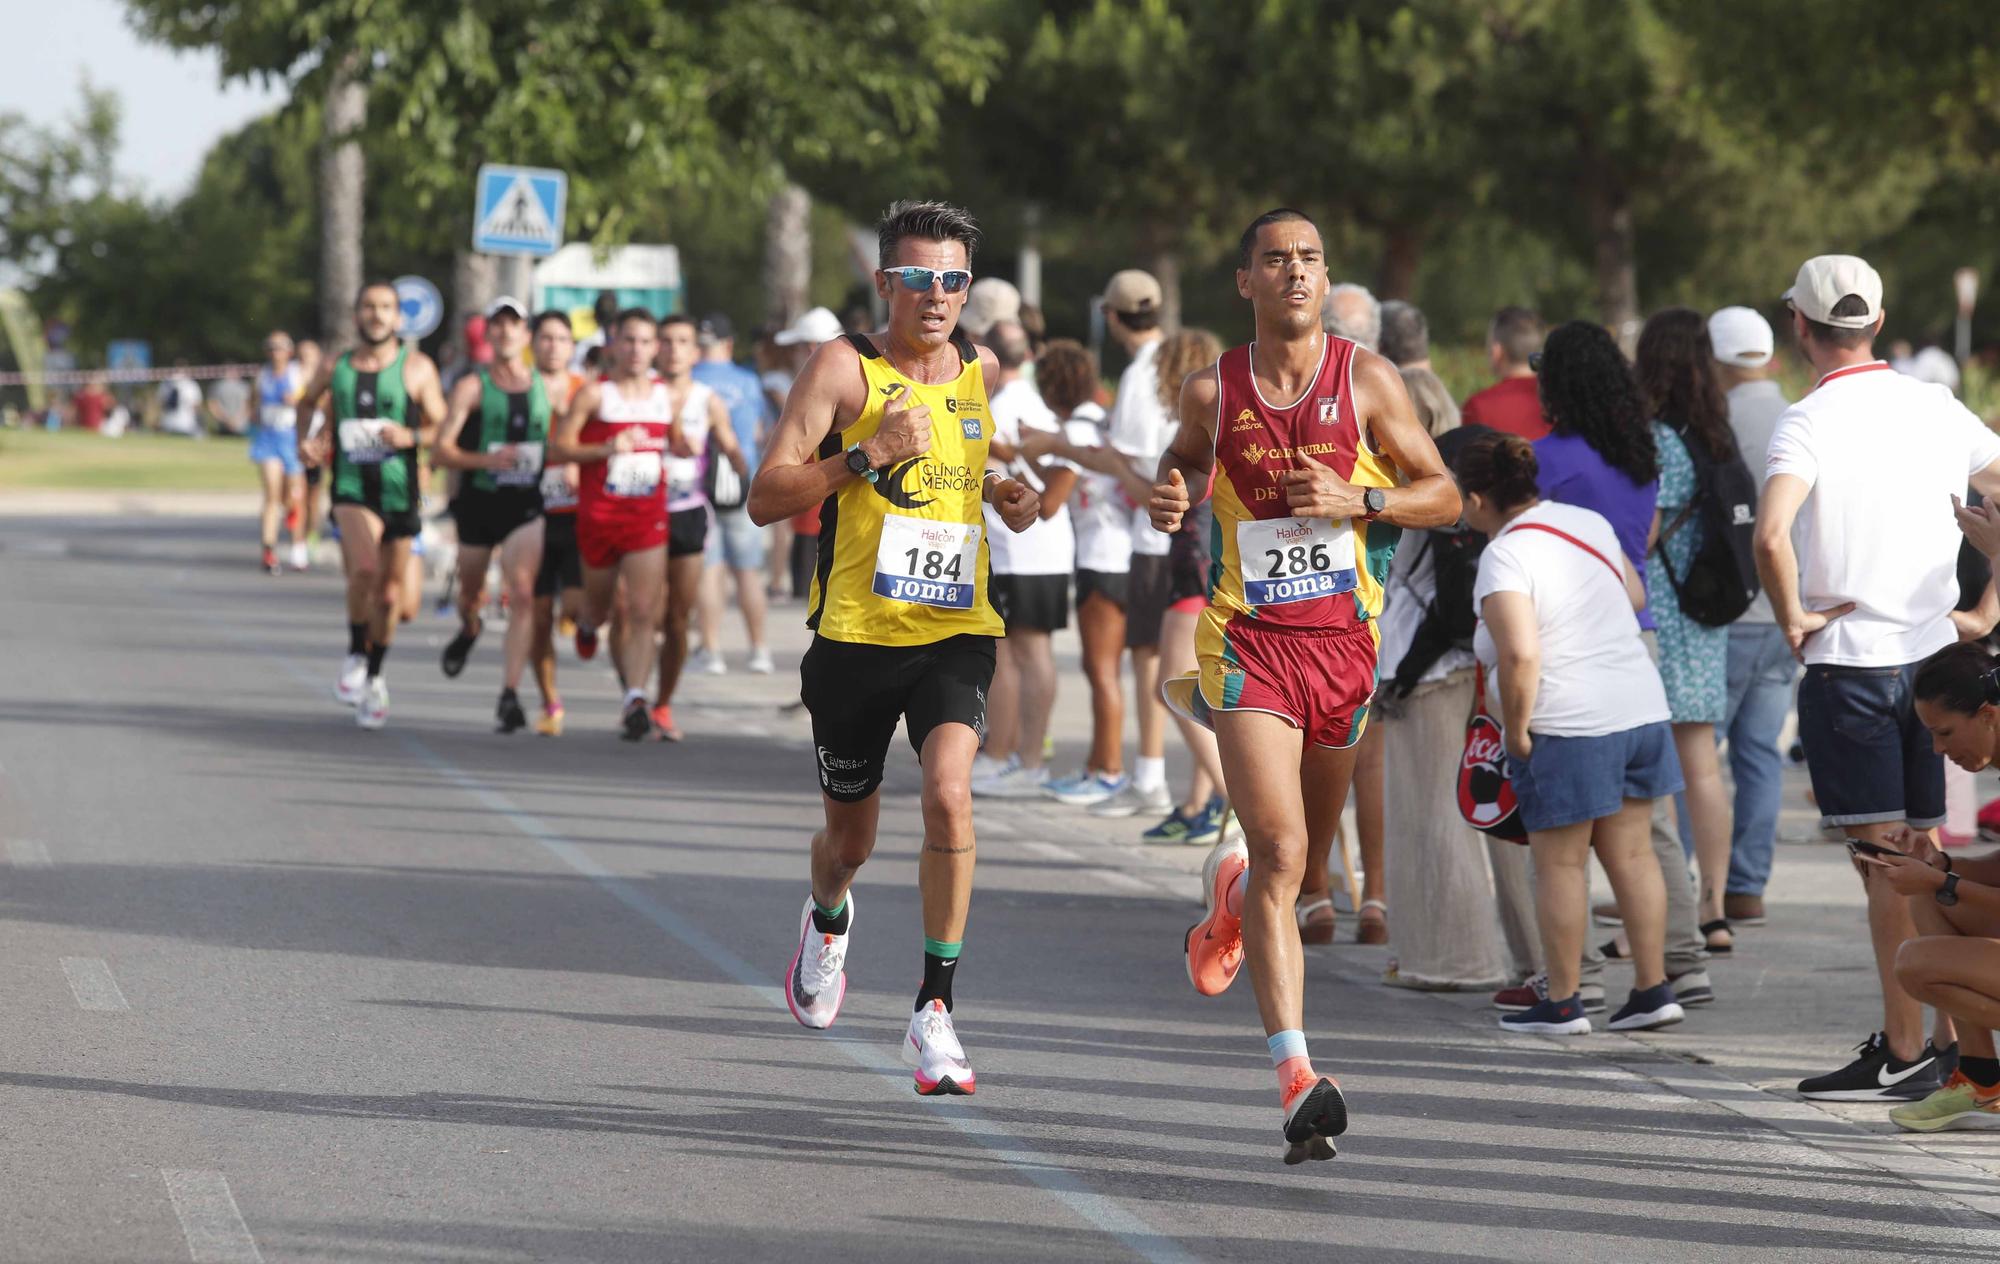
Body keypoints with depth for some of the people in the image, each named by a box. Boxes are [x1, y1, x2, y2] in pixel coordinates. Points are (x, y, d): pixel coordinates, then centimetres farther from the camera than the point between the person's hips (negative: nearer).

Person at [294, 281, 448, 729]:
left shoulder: (417, 368, 0)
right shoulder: (335, 368, 5)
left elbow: (441, 428, 2)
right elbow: (306, 402, 25)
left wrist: (410, 437, -18)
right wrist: (304, 442, 7)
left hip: (400, 492, 1)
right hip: (351, 489, -1)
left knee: (389, 594, 9)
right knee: (365, 567, -27)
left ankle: (373, 679, 31)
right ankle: (355, 655, -6)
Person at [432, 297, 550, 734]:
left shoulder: (546, 387, 5)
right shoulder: (472, 387, -3)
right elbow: (442, 450, -10)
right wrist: (486, 460, -25)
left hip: (527, 505, 0)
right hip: (478, 501, 0)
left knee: (522, 595, -17)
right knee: (472, 594, 16)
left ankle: (510, 694, -17)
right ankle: (469, 629, 55)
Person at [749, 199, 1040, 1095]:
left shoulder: (981, 372, 7)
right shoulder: (845, 368, -7)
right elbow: (764, 498, -12)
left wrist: (999, 492, 10)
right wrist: (871, 454, -22)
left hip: (955, 632, 2)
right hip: (855, 634, -1)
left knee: (949, 794, -24)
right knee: (850, 839, 13)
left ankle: (935, 1011, -17)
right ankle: (827, 919, 52)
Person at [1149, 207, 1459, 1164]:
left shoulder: (1366, 379, 0)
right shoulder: (1212, 391, 1)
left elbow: (1444, 495, 4)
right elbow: (1184, 456, 22)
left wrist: (1357, 500, -13)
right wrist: (1168, 500, -1)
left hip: (1345, 639, 2)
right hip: (1250, 643, -2)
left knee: (1306, 846, 18)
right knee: (1280, 850, -17)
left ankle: (1231, 904, 56)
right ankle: (1296, 1075, -21)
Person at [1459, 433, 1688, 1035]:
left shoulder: (1504, 558, -15)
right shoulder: (1589, 523, 9)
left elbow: (1521, 655, -25)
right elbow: (1636, 596, 24)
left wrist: (1515, 733, -14)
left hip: (1567, 727, -7)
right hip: (1640, 708, 7)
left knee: (1560, 864, 3)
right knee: (1629, 852, 12)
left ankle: (1563, 1002, 8)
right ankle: (1654, 989, 13)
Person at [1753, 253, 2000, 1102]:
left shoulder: (1808, 422, -11)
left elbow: (1771, 533, -28)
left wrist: (1793, 617, -13)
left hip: (1848, 660, -5)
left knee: (1884, 863, -3)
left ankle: (1904, 1053, -2)